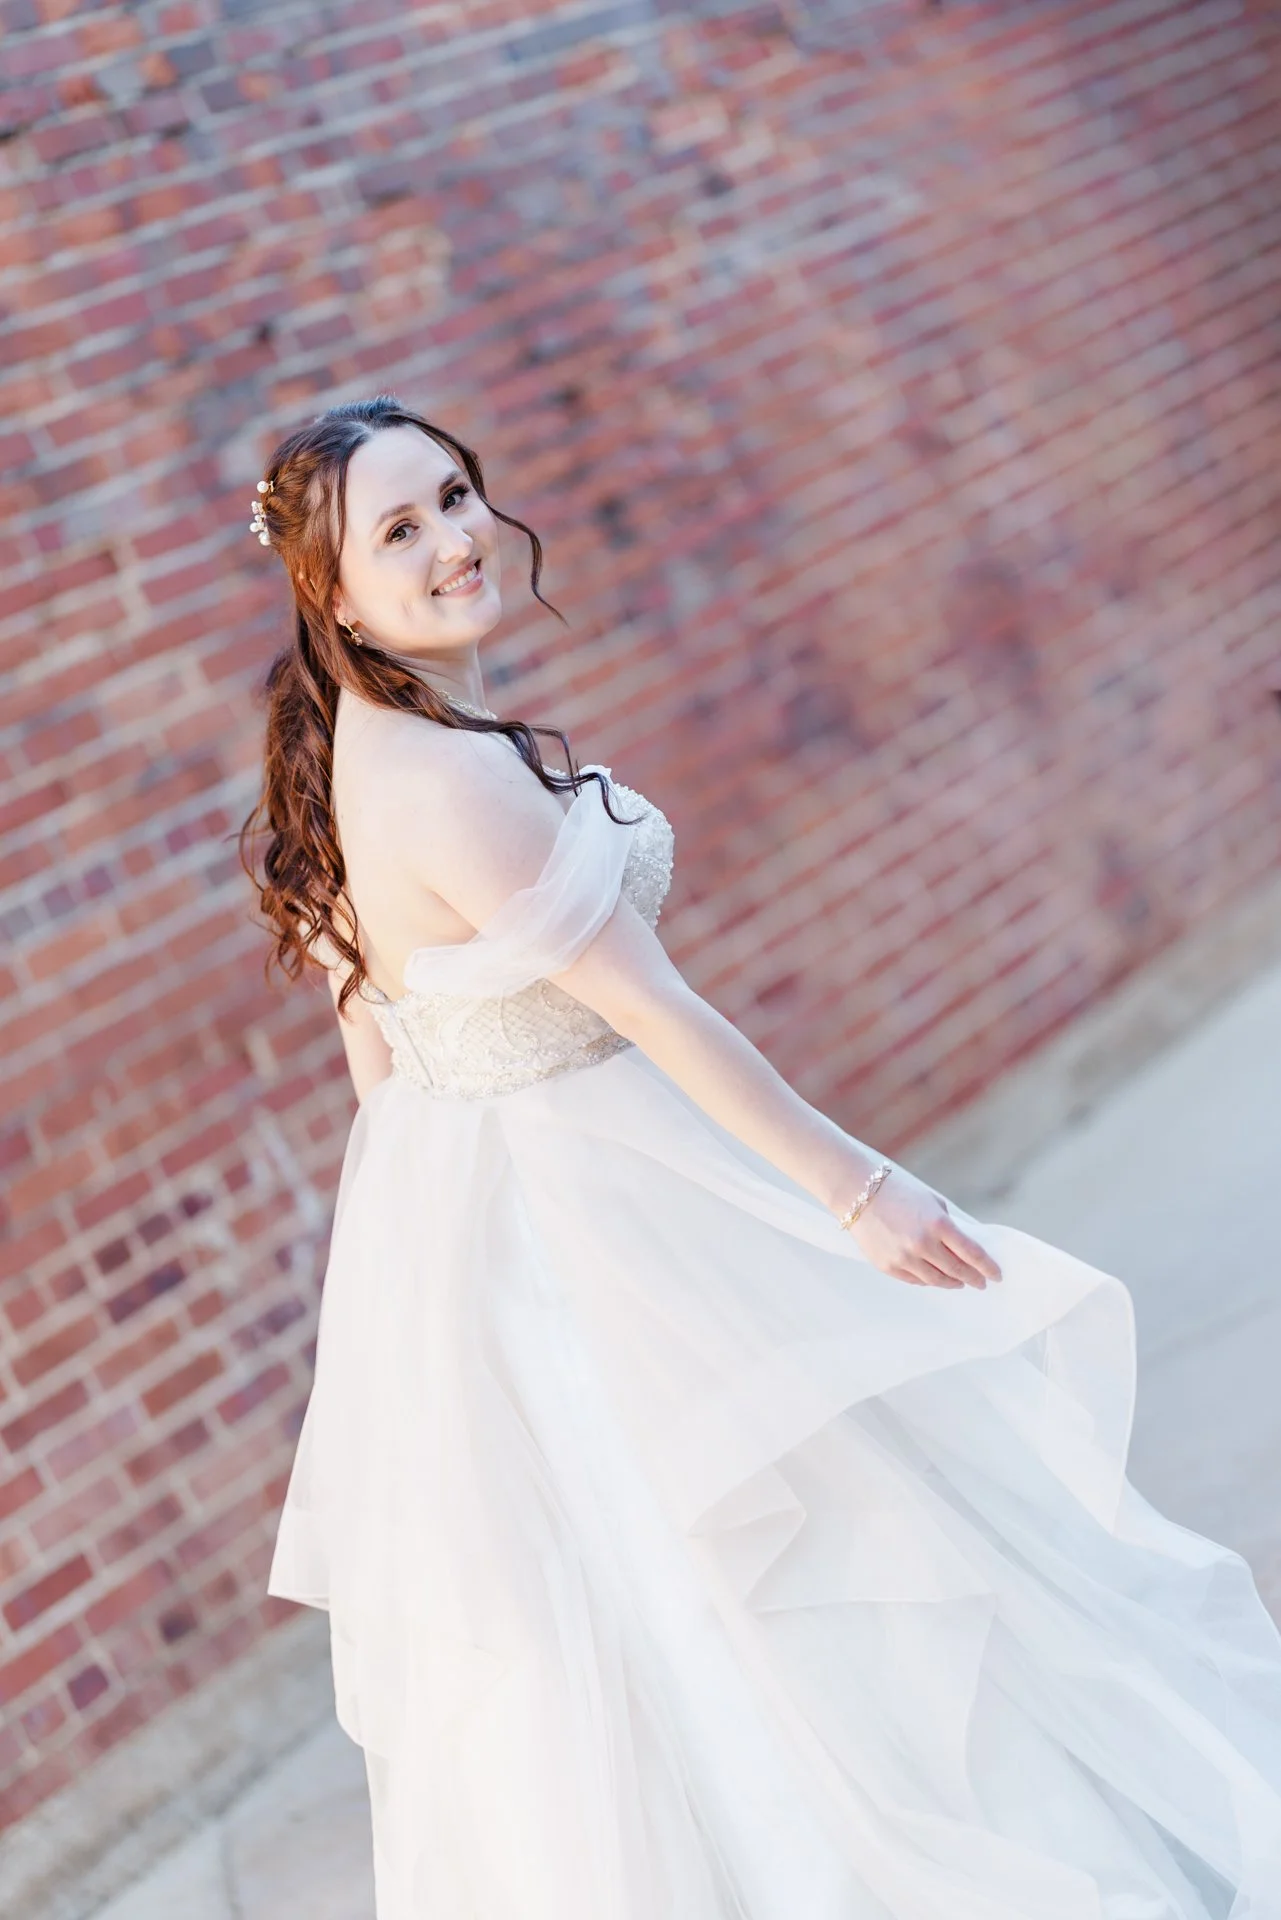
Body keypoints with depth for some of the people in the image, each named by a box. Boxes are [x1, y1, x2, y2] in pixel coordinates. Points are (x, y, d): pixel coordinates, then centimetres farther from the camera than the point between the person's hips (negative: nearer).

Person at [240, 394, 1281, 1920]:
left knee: (572, 1628, 22)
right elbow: (654, 1012, -24)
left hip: (441, 1201, 9)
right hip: (571, 1217, -9)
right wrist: (857, 1189, -16)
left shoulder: (340, 751, 2)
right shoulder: (449, 778, -28)